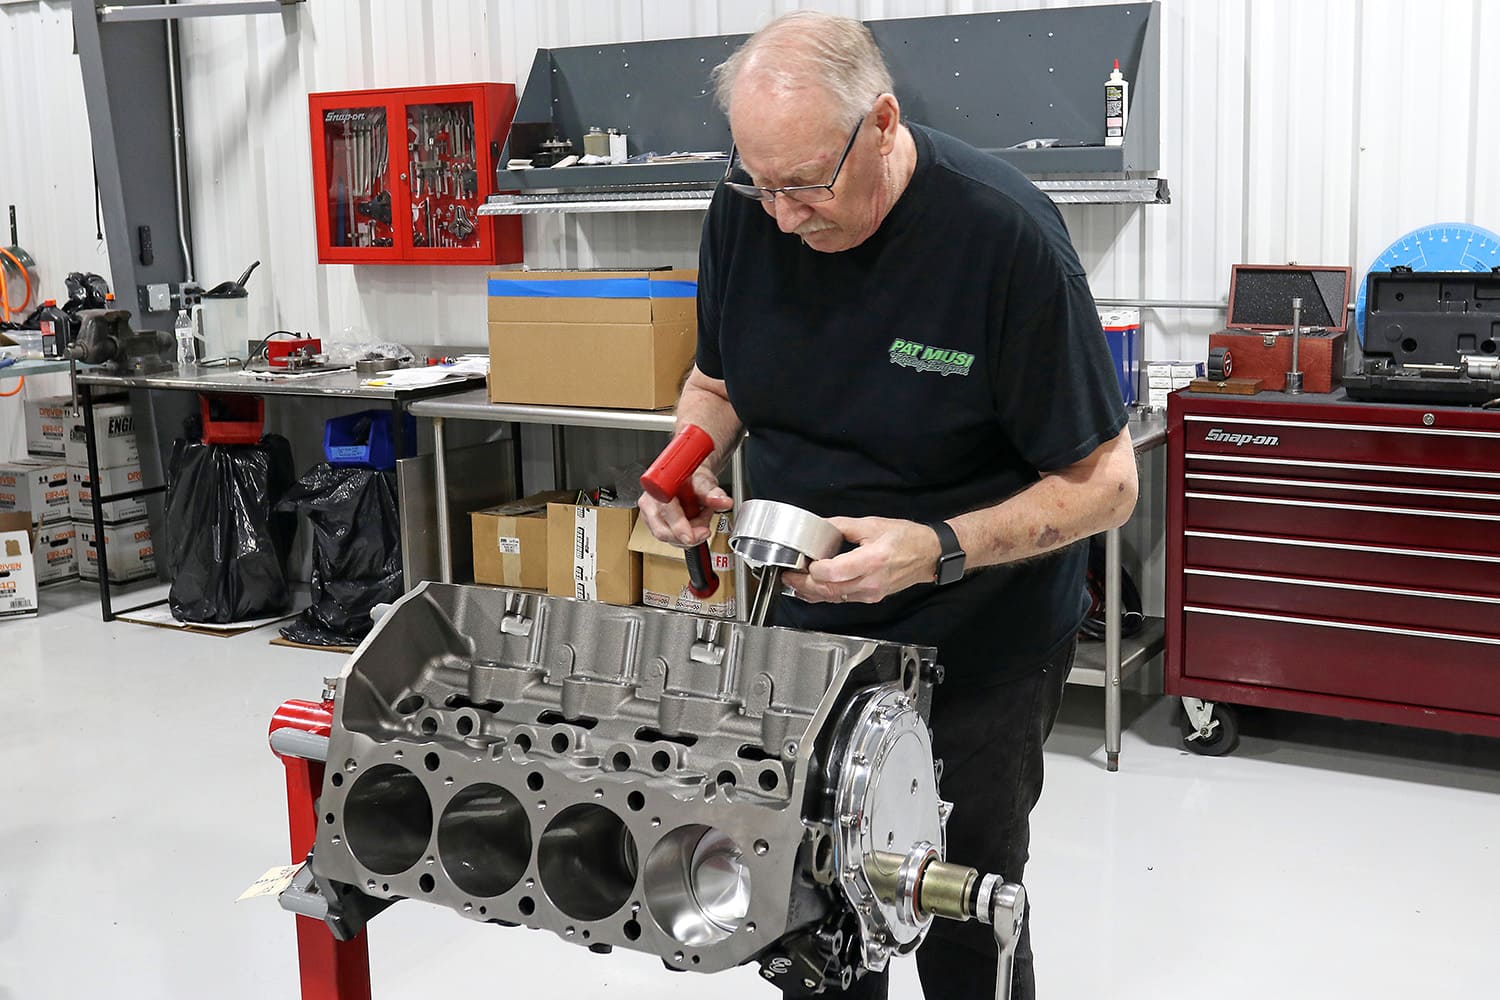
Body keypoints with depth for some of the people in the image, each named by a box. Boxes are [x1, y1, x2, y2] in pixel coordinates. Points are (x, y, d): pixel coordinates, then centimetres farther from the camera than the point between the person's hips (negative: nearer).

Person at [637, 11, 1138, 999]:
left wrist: (938, 551, -31)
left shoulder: (1006, 235, -24)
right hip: (807, 621, 5)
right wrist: (690, 463, -12)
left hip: (977, 646, -4)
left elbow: (1104, 482, -18)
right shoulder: (746, 211, -9)